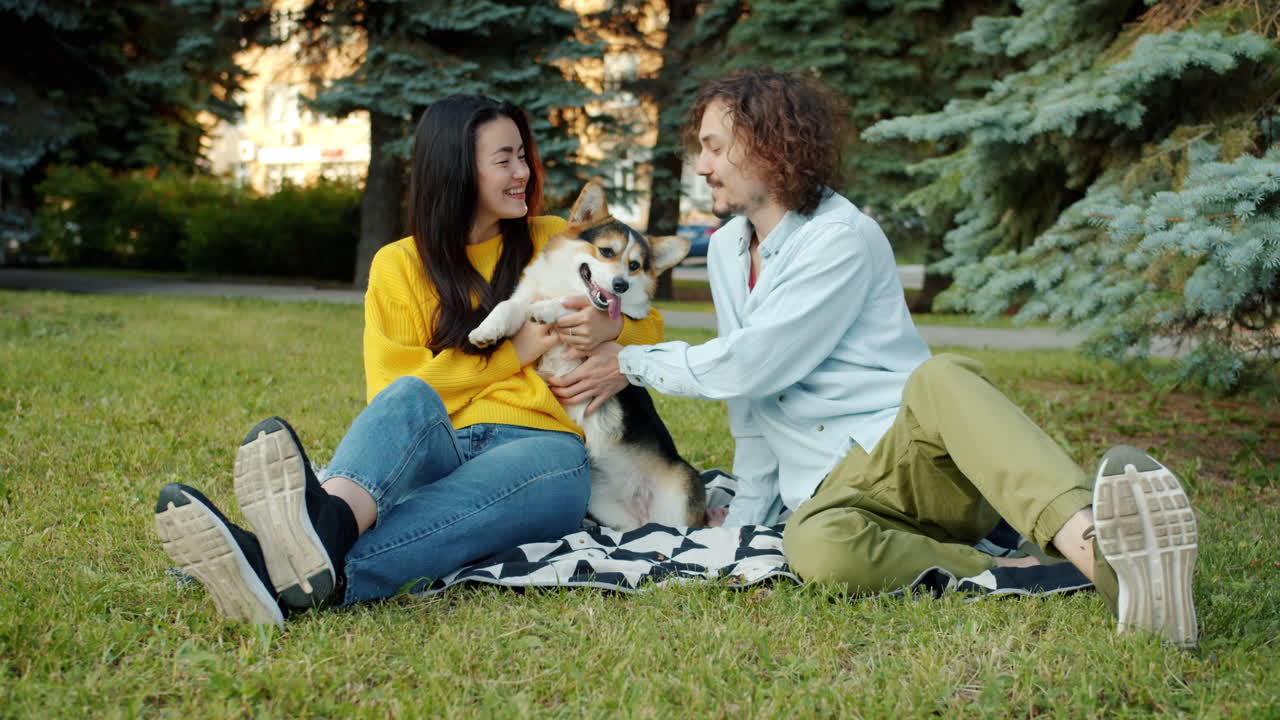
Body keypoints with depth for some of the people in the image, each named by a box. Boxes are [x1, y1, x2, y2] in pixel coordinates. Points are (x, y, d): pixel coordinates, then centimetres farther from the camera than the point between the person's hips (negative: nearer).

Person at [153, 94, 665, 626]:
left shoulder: (555, 242, 16)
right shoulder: (400, 265, 14)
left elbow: (649, 331, 22)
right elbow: (395, 389, 4)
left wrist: (611, 326, -3)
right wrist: (513, 350, -4)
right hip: (434, 450, 1)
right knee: (409, 397, -34)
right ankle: (326, 520, -68)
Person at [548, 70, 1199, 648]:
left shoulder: (842, 238, -7)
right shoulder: (725, 249, 18)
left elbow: (749, 365, -11)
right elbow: (747, 397, 24)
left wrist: (632, 364, 2)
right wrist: (748, 513, 20)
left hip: (918, 454, -4)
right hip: (833, 488, 4)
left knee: (942, 377, -40)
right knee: (816, 547, -35)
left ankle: (1098, 545, -58)